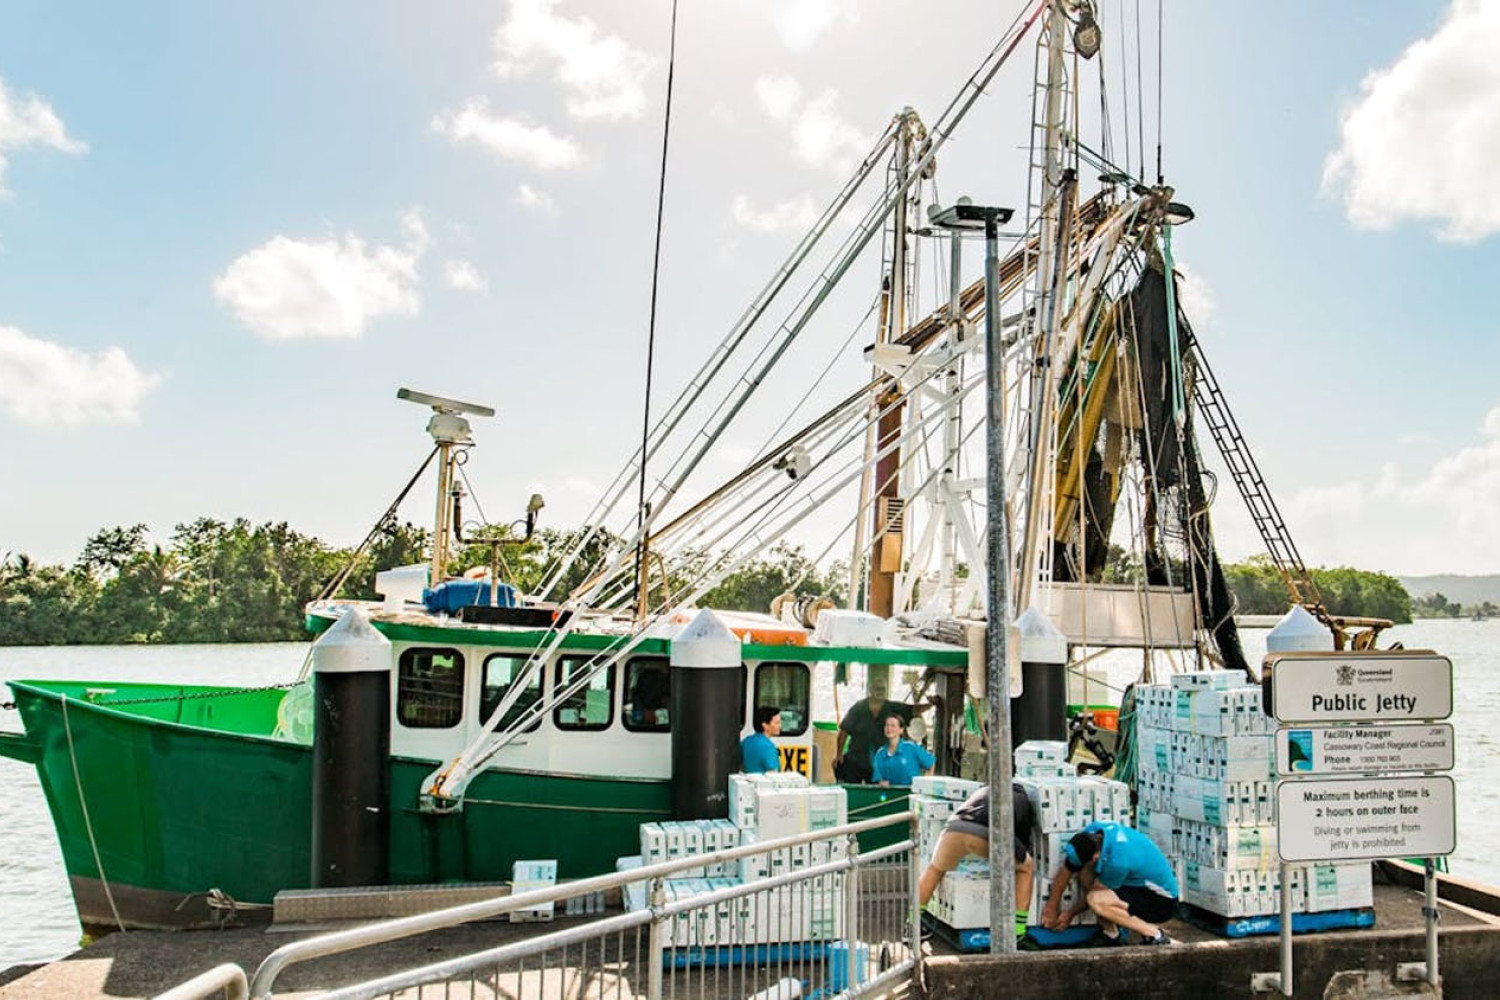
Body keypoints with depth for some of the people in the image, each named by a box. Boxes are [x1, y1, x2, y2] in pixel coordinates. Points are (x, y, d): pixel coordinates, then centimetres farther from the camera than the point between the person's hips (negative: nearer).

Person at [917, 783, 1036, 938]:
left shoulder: (983, 791, 43)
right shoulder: (1023, 801, 35)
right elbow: (1024, 841, 38)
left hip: (955, 828, 3)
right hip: (987, 834, -3)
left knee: (935, 869, 34)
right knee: (1027, 868, 26)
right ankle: (1018, 932, 21)